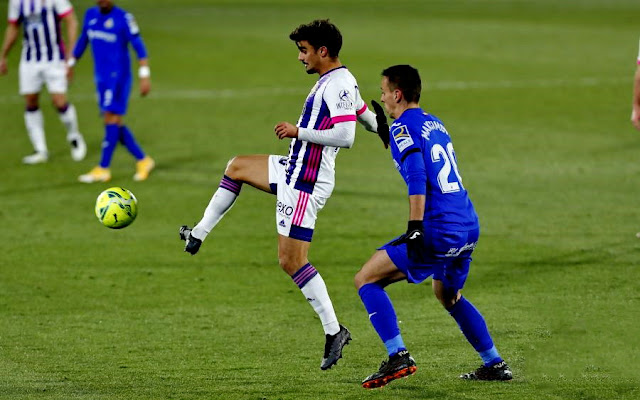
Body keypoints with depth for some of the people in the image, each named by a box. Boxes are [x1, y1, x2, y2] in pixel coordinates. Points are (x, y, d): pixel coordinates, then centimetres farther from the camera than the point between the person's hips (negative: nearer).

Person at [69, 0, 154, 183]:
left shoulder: (123, 17, -9)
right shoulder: (90, 15, 10)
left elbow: (139, 46, -9)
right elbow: (83, 41, 23)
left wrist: (144, 75, -14)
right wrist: (70, 64, 24)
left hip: (119, 76, -7)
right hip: (101, 77, 7)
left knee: (111, 119, -11)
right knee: (116, 124, 5)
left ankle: (103, 168, -11)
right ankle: (143, 160, 16)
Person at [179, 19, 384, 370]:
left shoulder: (338, 85, -21)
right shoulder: (336, 82, 10)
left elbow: (345, 137, -29)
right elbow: (367, 117, 25)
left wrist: (298, 132, -22)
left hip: (306, 184, -11)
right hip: (294, 170, 11)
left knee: (292, 261, -9)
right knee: (236, 167, 25)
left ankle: (334, 332, -6)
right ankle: (197, 235, 29)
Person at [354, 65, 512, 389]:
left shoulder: (403, 128, -5)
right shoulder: (433, 123, 20)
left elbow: (417, 177, -20)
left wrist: (415, 229, -25)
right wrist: (385, 132, 38)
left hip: (439, 229, -9)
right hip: (469, 227, 9)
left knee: (366, 280, -4)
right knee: (448, 295, 31)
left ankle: (398, 356, -15)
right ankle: (495, 365, 31)